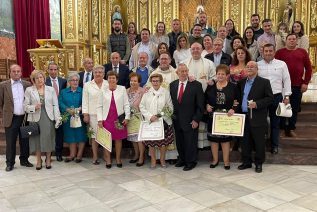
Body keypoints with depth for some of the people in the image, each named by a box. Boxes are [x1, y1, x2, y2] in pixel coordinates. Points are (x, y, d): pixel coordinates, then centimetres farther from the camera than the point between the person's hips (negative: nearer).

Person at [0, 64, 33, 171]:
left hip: (24, 118, 2)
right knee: (10, 142, 5)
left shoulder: (27, 84, 4)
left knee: (25, 141, 11)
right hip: (11, 119, -2)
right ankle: (10, 163, 18)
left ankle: (24, 160, 26)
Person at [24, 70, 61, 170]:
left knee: (48, 138, 4)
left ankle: (48, 160, 19)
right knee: (37, 139, 5)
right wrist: (34, 107, -17)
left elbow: (55, 105, 3)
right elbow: (25, 106, 2)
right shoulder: (29, 90, 4)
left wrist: (57, 119, -4)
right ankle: (38, 161, 19)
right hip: (35, 118, 0)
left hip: (48, 118, 1)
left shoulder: (51, 89, 7)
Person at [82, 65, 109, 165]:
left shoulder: (108, 84, 5)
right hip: (93, 114, 0)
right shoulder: (87, 85, 8)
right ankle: (95, 157, 13)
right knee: (94, 135, 2)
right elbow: (85, 101, 7)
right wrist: (85, 114, 1)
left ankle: (106, 155, 16)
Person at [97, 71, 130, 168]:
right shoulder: (103, 90, 2)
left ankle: (118, 159, 22)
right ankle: (108, 159, 17)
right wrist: (100, 119, -3)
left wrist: (127, 117, -4)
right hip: (107, 118, 0)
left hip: (119, 119, 0)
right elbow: (99, 106, 4)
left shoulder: (122, 89, 2)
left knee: (118, 139, 8)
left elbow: (126, 104, 2)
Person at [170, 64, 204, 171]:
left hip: (190, 120, -4)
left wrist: (196, 119, -11)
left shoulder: (196, 85, -7)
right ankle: (182, 159, 31)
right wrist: (172, 116, 5)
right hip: (177, 120, 4)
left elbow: (200, 105, -7)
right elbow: (171, 101, 12)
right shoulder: (172, 85, 6)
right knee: (179, 141, 13)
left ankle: (191, 162, 23)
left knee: (190, 142, 5)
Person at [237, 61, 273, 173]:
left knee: (259, 142, 5)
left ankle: (259, 163, 20)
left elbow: (270, 98, -8)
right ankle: (246, 162, 25)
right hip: (244, 116, 5)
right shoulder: (241, 82, 12)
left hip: (257, 118, -4)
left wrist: (257, 104, -18)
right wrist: (237, 103, 3)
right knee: (245, 141, 12)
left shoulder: (264, 82, -4)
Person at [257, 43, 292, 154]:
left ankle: (274, 145, 20)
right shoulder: (257, 65, 4)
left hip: (276, 96, 0)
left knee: (275, 122, 9)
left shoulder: (282, 64, 5)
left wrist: (287, 96, 0)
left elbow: (286, 80, 5)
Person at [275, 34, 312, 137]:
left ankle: (291, 128, 18)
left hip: (298, 85, 2)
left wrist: (305, 82, -1)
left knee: (295, 108, 6)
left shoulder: (302, 52, 9)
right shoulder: (280, 52, 3)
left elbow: (308, 68, 7)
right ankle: (282, 128, 18)